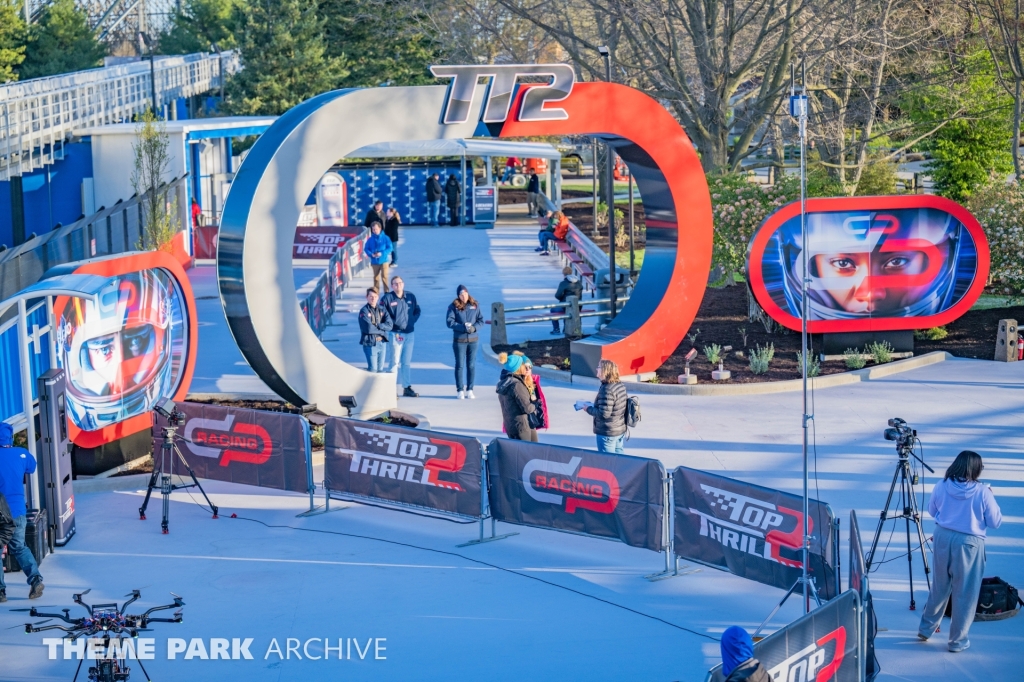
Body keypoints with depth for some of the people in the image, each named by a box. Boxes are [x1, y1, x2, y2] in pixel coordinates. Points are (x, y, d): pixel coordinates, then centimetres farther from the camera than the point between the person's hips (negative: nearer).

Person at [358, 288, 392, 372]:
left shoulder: (382, 310, 9)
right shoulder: (364, 311, -8)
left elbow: (389, 325, -4)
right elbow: (368, 328, -19)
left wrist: (377, 326, -17)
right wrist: (382, 330, -7)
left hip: (382, 343, 5)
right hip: (370, 343, -5)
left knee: (381, 369, 11)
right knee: (373, 369, -8)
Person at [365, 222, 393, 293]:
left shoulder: (385, 238, -4)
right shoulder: (370, 239, 2)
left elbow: (390, 248, -6)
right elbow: (366, 248, 5)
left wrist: (382, 253, -17)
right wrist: (371, 254, -14)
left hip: (384, 261, -3)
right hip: (374, 262, 3)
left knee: (384, 276, -9)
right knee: (376, 277, 10)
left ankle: (386, 291, -3)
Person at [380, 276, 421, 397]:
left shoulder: (410, 296, 6)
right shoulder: (387, 298, -7)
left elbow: (417, 311, 15)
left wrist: (412, 321, 3)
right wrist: (391, 324, -10)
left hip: (410, 333, 5)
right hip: (395, 334, -5)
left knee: (407, 362, 13)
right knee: (394, 362, -4)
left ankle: (407, 388, 20)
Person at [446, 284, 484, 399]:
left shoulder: (475, 305, 3)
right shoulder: (453, 306, -5)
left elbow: (481, 320, 4)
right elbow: (450, 322, -12)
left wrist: (474, 327, -15)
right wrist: (464, 327, -22)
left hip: (473, 339, 2)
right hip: (459, 340, -2)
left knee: (471, 365, 6)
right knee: (460, 365, 2)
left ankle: (469, 390, 12)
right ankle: (460, 390, 7)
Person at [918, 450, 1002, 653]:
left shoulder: (941, 486, -4)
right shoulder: (983, 492, -14)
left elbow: (932, 511, 11)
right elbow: (995, 522, -5)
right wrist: (990, 497, 7)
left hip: (942, 538, 4)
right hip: (969, 543, -4)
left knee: (938, 587, 21)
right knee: (965, 593, 7)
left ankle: (926, 629, 33)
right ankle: (958, 641, 14)